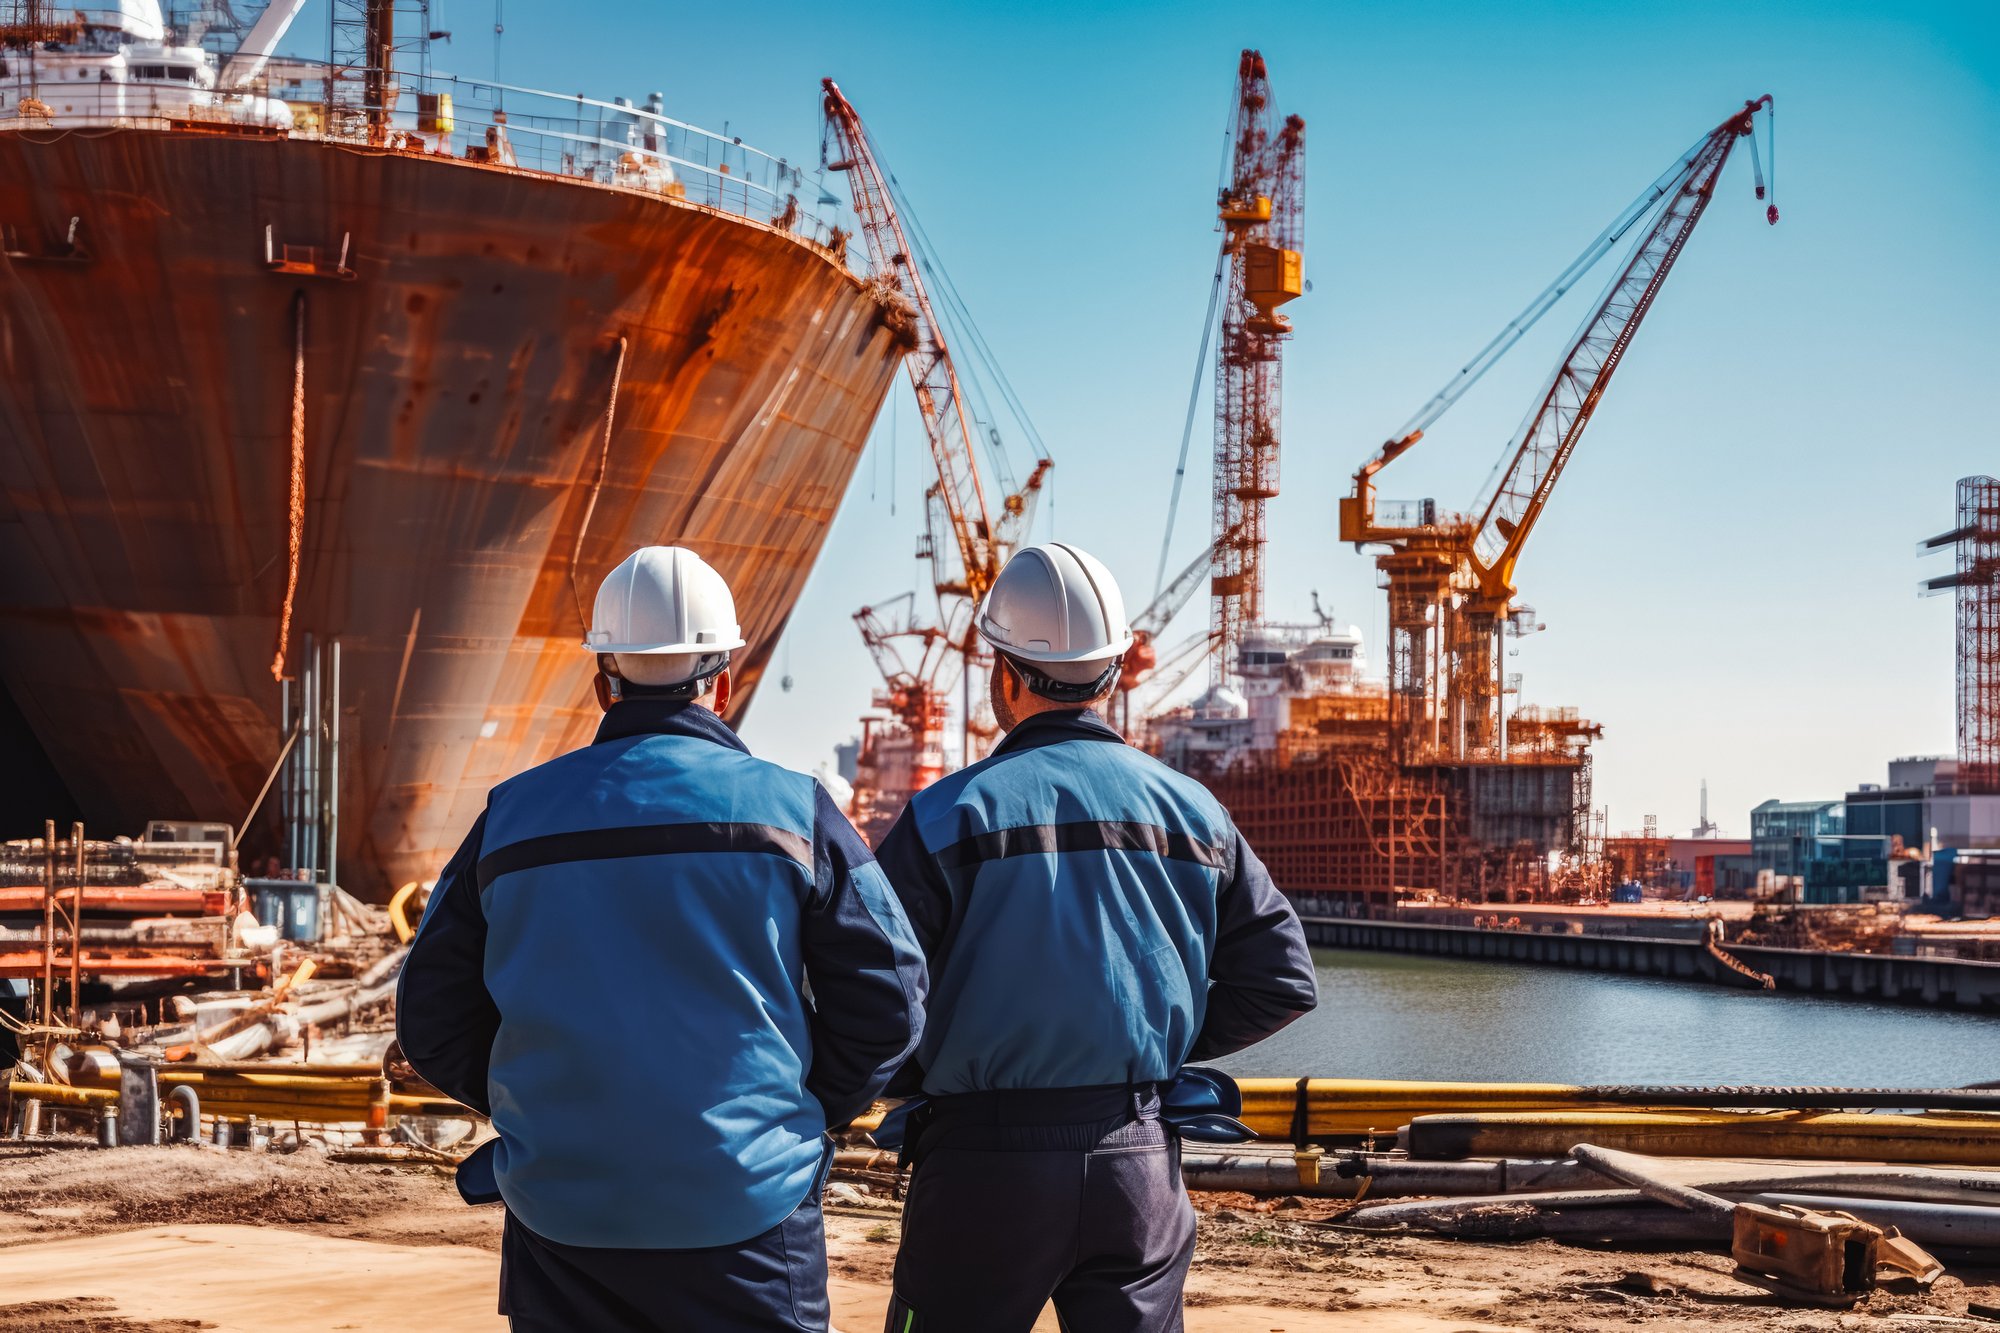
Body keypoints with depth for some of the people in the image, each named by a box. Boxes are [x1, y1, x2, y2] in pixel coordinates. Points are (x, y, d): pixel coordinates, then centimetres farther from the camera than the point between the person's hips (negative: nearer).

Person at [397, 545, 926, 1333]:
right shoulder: (792, 810, -3)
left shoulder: (515, 815, 4)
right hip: (747, 1204, -2)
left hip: (562, 1216, 2)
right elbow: (886, 1000, -2)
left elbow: (433, 1020, 7)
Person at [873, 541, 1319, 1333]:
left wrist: (920, 1082, 8)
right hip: (1141, 1157, 3)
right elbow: (1282, 979, 7)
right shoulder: (1190, 810, 4)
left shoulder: (948, 816, -7)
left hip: (986, 1158, -3)